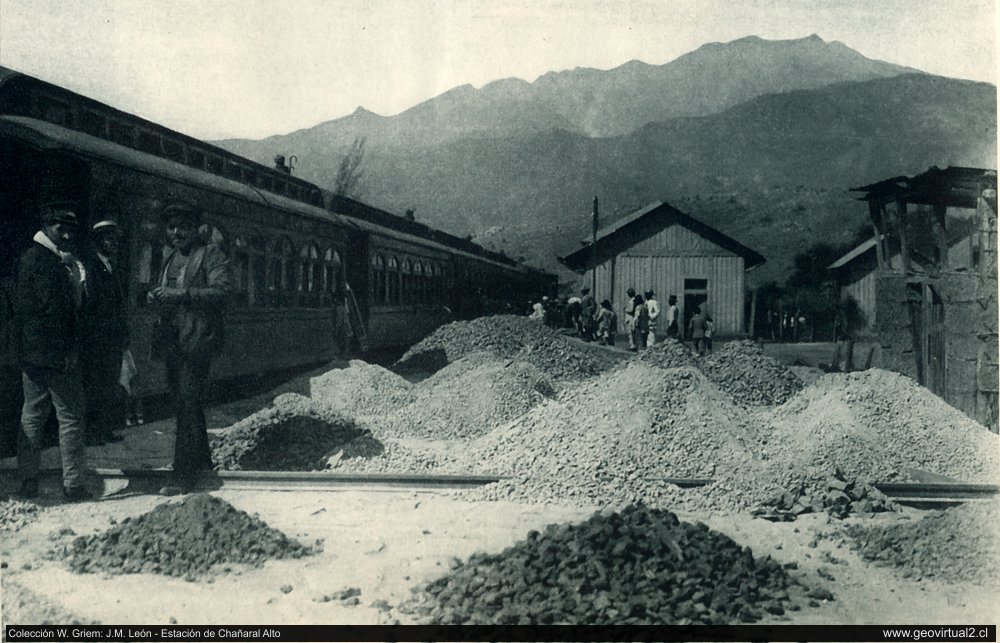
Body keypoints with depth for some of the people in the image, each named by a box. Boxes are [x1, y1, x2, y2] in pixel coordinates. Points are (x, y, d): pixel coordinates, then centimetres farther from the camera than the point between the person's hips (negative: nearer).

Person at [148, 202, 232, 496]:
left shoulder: (211, 254, -3)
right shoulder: (169, 256, 20)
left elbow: (221, 293, -15)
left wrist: (181, 294, -24)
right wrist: (156, 296, 4)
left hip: (195, 341, -8)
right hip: (172, 341, 8)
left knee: (188, 407, -10)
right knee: (186, 405, 17)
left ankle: (184, 474, -8)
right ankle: (202, 460, 31)